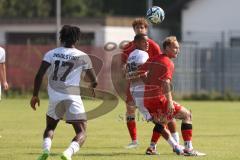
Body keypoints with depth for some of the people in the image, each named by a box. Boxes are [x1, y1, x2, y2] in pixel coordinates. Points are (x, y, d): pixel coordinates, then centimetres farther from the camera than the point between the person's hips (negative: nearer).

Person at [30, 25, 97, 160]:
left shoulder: (51, 54, 7)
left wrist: (35, 95, 6)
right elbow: (94, 81, 12)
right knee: (81, 133, 1)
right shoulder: (83, 57, 5)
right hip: (73, 97, -3)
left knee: (50, 127, 25)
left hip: (55, 97, 3)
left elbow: (39, 75, -2)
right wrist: (92, 86, 35)